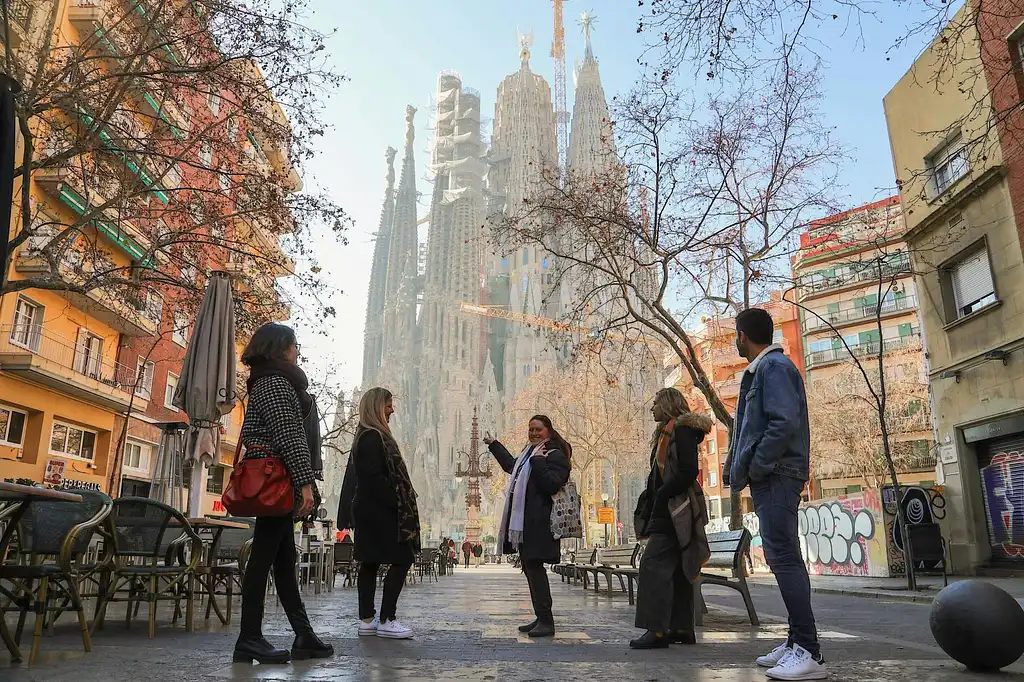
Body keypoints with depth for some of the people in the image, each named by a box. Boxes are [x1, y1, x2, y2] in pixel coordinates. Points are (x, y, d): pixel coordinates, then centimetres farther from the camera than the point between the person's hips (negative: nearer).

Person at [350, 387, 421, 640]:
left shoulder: (369, 436, 16)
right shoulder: (373, 437, -15)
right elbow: (375, 477, -22)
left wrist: (398, 504, 12)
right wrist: (398, 504, -17)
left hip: (368, 510, 10)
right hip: (379, 511, -10)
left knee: (370, 563, 10)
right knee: (403, 559, -6)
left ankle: (367, 620, 15)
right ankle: (386, 620, -2)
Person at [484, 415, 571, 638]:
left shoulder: (555, 455, -7)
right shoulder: (529, 452, 20)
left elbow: (552, 485, -21)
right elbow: (511, 465, 41)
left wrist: (538, 461, -20)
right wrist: (493, 445, 49)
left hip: (538, 523, -9)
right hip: (523, 520, 10)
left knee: (534, 567, -10)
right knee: (530, 568, 11)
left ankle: (546, 621, -4)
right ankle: (541, 618, 19)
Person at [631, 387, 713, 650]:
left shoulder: (681, 429, -8)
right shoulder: (665, 433, 21)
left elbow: (689, 471, -19)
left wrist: (661, 496, -16)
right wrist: (648, 511, 13)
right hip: (667, 511, 10)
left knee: (654, 563, -15)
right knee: (677, 568, 10)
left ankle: (657, 629, -15)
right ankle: (682, 628, 15)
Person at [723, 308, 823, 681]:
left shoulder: (774, 366, -10)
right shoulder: (761, 370, 20)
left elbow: (785, 424, -21)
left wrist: (751, 469, -17)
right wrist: (739, 468, 12)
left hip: (776, 476, -10)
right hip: (770, 478, 10)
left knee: (783, 558, -12)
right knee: (782, 558, 11)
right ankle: (797, 640, 18)